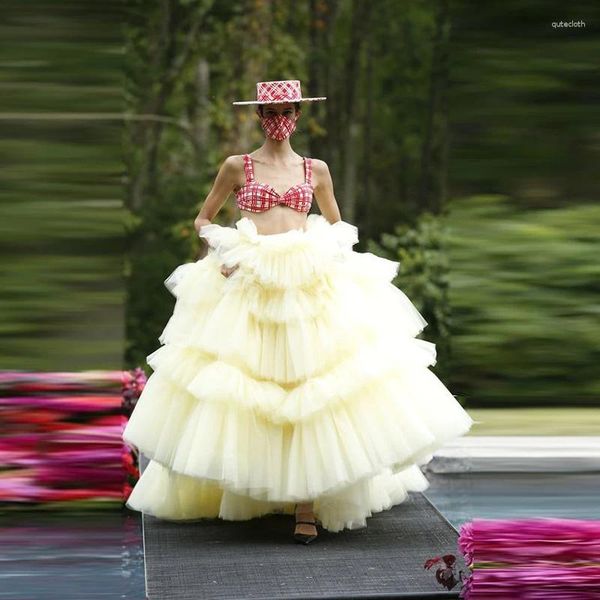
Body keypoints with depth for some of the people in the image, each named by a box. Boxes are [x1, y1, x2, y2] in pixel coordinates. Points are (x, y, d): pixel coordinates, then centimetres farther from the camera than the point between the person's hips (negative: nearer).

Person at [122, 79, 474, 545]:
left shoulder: (316, 169, 11)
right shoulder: (237, 166, 7)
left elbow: (336, 224, 22)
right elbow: (204, 218, 14)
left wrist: (328, 253, 3)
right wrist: (223, 252, -3)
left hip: (308, 284, 1)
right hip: (249, 286, 0)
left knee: (312, 384, -7)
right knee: (247, 385, -2)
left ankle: (308, 505, -4)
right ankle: (243, 492, 13)